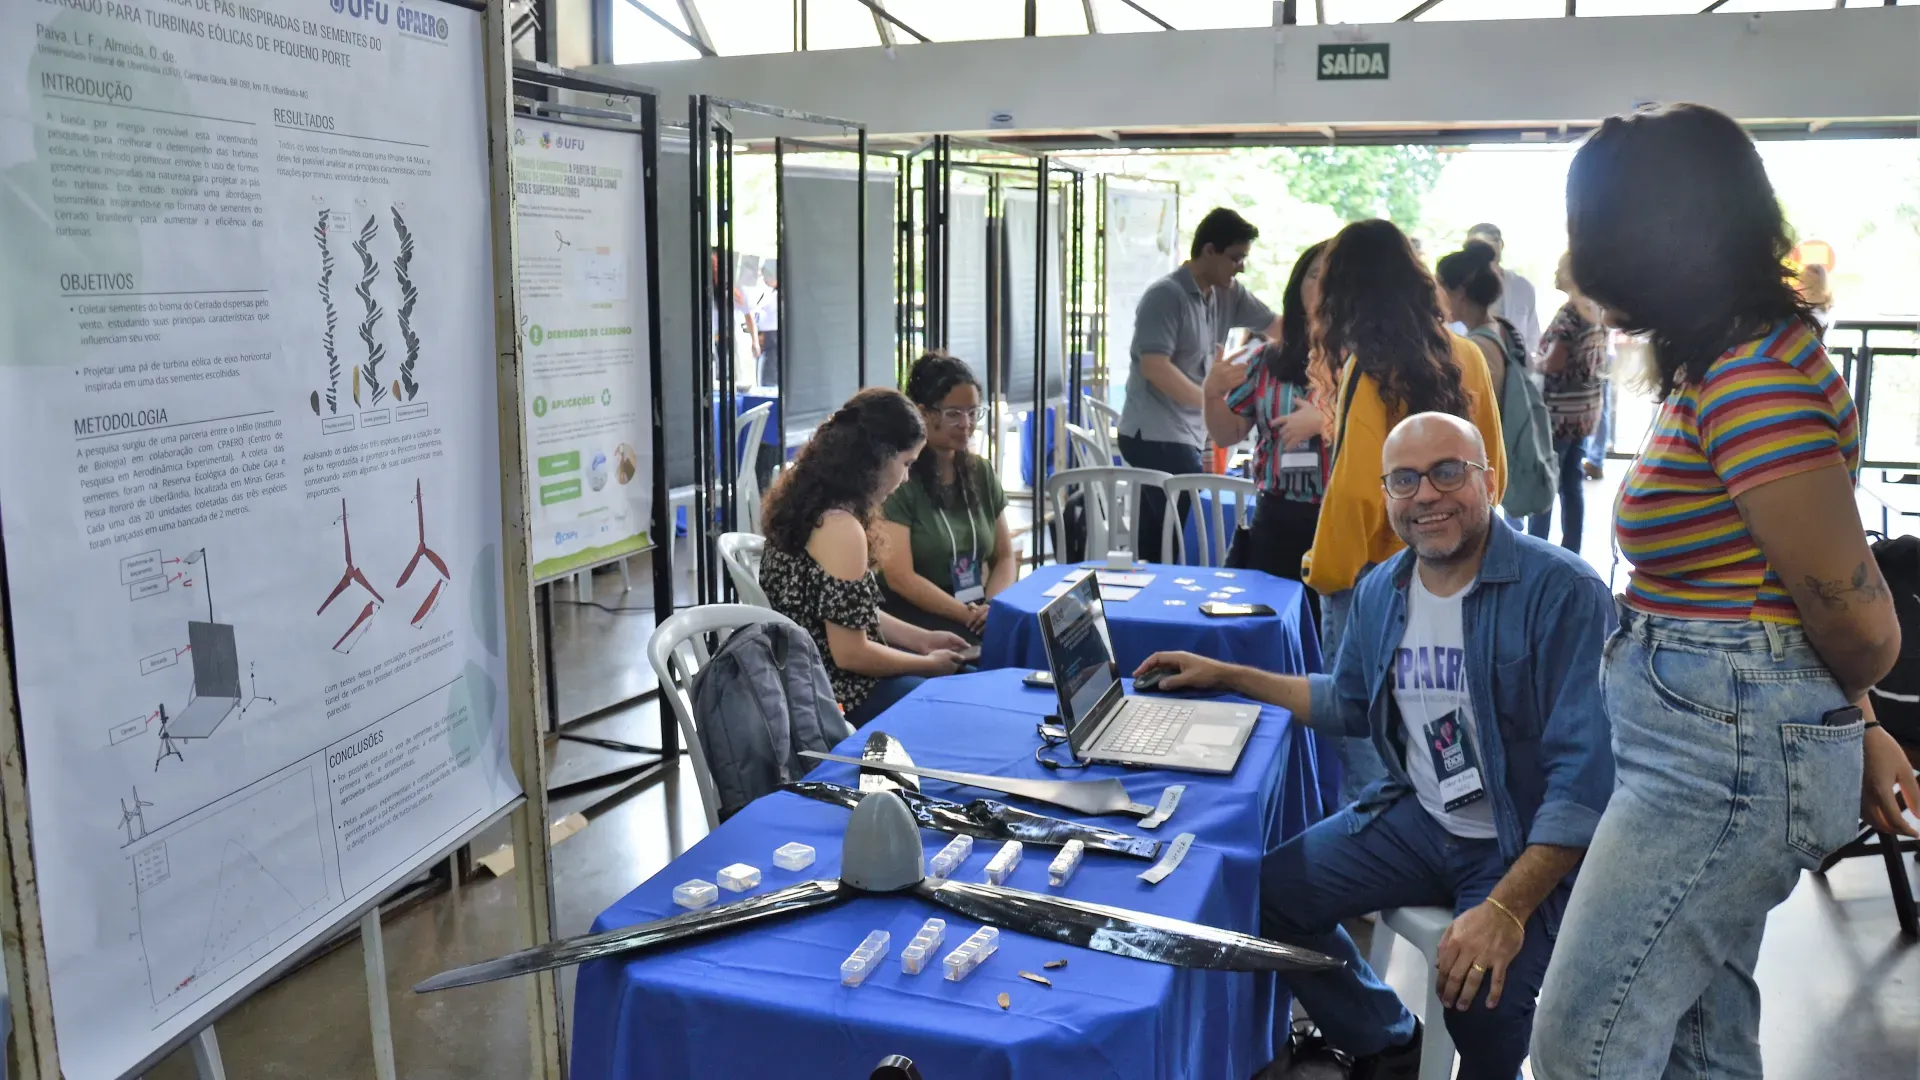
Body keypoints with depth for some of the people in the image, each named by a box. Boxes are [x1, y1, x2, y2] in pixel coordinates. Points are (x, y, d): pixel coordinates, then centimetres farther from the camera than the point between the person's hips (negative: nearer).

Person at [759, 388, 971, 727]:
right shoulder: (839, 526, -25)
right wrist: (929, 663, -8)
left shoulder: (812, 501, 4)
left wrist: (922, 639, 11)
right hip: (829, 698, -10)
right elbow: (850, 653, -22)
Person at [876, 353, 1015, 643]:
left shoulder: (981, 472, 12)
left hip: (975, 611, 6)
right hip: (913, 615, -6)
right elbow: (901, 579, -14)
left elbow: (1005, 557, 13)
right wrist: (968, 615, -19)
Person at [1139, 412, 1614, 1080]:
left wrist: (1506, 909, -32)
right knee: (1267, 896, -1)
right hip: (1417, 819, 7)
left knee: (1482, 997, -30)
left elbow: (1585, 774, -25)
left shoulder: (1565, 594, -21)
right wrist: (1228, 677, 14)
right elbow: (1351, 704, 20)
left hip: (1530, 847, -6)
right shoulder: (1380, 593, 1)